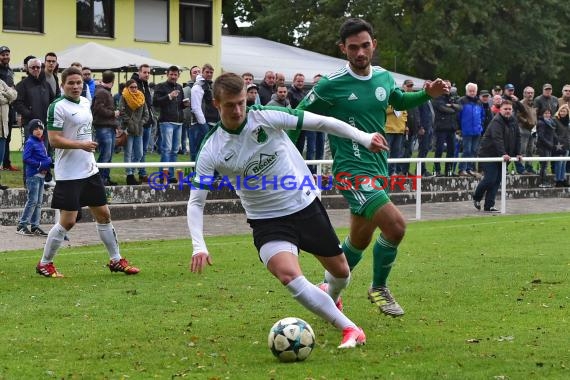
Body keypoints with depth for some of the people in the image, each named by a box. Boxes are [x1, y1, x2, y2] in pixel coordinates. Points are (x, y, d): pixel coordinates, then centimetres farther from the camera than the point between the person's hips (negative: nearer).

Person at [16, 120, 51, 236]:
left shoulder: (41, 143, 15)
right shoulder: (30, 142, -9)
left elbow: (45, 157, 22)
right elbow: (26, 158, -17)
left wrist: (48, 161, -1)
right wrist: (40, 165, -19)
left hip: (41, 175, 8)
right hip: (33, 175, -8)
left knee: (39, 202, 10)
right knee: (32, 201, -10)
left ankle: (35, 226, 15)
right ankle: (21, 225, -6)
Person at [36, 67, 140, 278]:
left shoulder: (85, 102, 11)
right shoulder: (57, 107, -13)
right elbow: (54, 140, -19)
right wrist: (81, 145, -24)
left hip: (90, 170, 8)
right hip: (69, 174, -8)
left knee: (103, 215, 11)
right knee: (67, 221, -5)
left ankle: (116, 260, 22)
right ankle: (44, 264, 9)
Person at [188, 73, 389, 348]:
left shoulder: (267, 117, -14)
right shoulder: (211, 151, -12)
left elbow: (321, 122, -8)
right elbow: (196, 201, -9)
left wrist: (363, 137, -11)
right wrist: (198, 246, -22)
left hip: (307, 205, 1)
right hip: (267, 221, -1)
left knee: (340, 271, 13)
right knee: (288, 275, -29)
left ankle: (330, 298, 53)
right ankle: (350, 330, -23)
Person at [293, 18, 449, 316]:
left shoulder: (384, 77, 5)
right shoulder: (331, 85, -13)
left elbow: (400, 101, 26)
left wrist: (427, 94, 8)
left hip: (379, 168, 7)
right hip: (352, 169, -7)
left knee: (359, 240, 15)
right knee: (395, 224, -22)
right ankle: (379, 288, 0)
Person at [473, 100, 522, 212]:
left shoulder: (513, 121, 8)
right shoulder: (496, 122, -18)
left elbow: (517, 137, 13)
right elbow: (497, 139, -30)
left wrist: (518, 153, 3)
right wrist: (503, 154, -40)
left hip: (501, 156, 8)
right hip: (488, 154, -8)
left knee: (497, 181, 3)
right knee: (490, 179, -12)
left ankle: (489, 206, 5)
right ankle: (476, 198, 13)